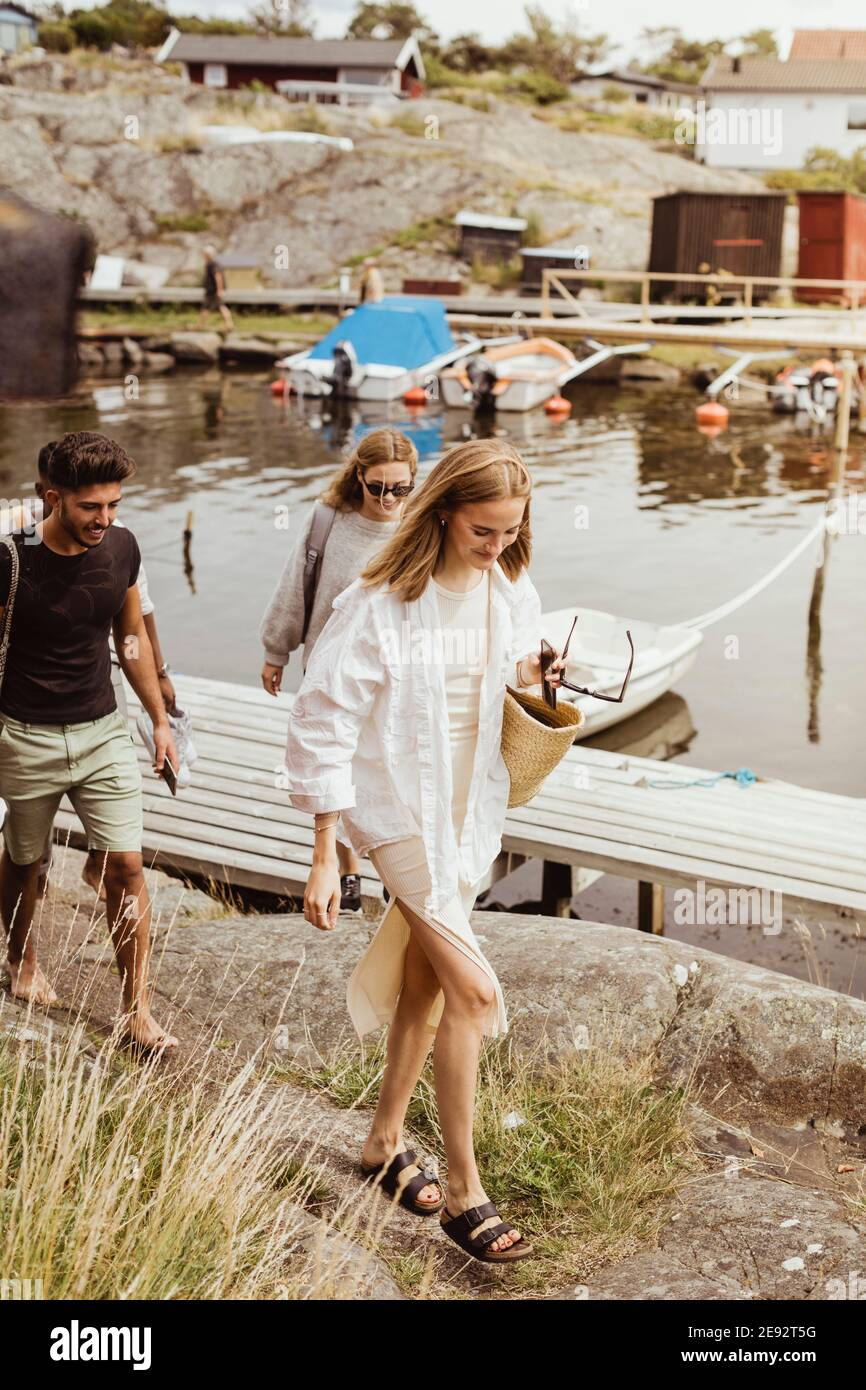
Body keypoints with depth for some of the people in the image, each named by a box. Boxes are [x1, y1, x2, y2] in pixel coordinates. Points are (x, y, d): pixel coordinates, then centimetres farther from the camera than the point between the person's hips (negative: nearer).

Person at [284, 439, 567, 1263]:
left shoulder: (513, 595, 0)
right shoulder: (381, 606, -18)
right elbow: (325, 728, -16)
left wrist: (535, 684, -9)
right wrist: (324, 857, -16)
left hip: (471, 809, 6)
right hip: (399, 811, -6)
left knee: (426, 983, 17)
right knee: (474, 989, -12)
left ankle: (385, 1141, 36)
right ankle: (464, 1191, 1)